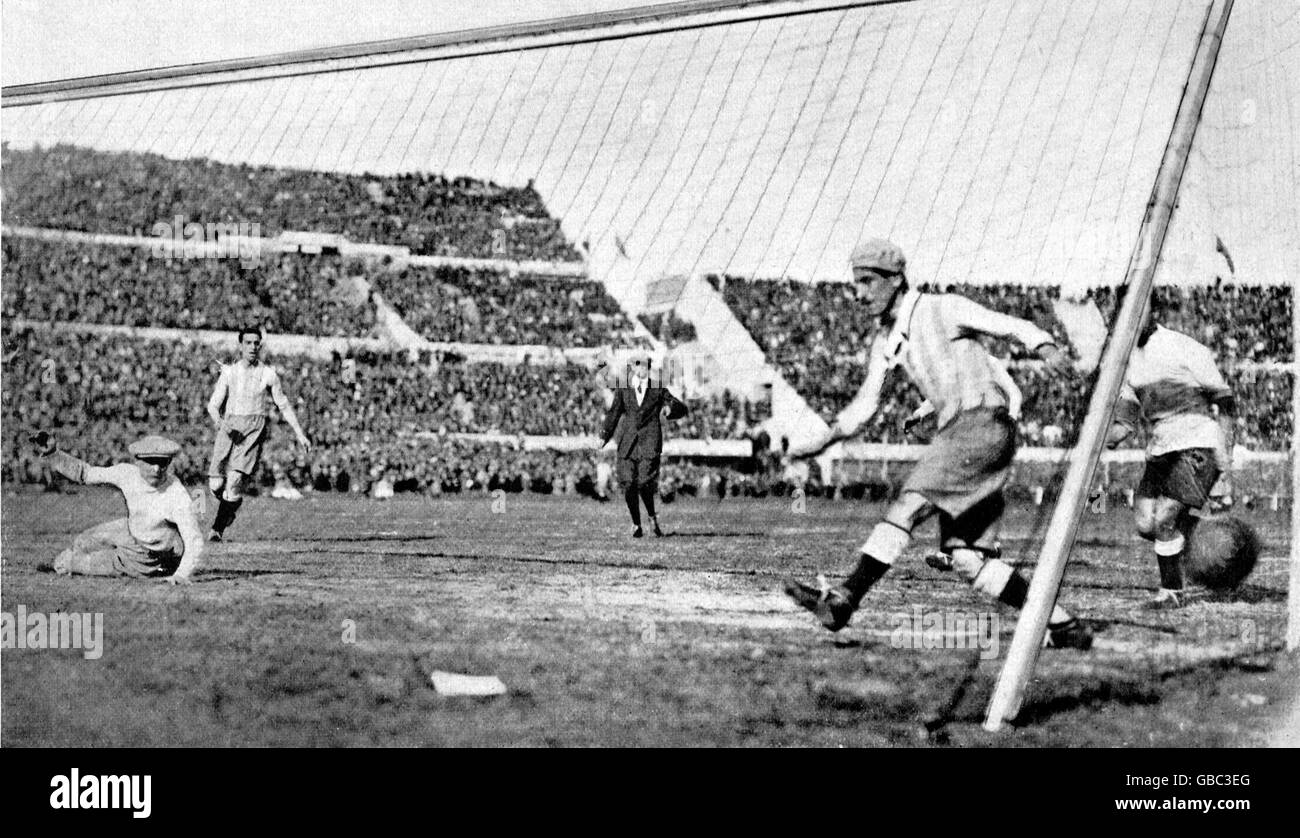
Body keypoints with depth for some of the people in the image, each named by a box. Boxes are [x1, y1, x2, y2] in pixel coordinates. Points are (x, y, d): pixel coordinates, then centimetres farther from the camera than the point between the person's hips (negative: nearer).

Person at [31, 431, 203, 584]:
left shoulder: (178, 498, -38)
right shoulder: (127, 473, -22)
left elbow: (194, 541, -36)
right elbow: (87, 473, -9)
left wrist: (182, 576, -52)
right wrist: (51, 454, -21)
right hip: (130, 530, 5)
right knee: (82, 543, 19)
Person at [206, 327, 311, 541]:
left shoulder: (268, 374, 8)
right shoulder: (229, 372, 10)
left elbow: (284, 405, 16)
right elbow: (213, 405, 7)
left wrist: (300, 434, 12)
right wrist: (221, 424, -15)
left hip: (254, 429, -2)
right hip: (229, 427, 2)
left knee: (235, 478, -20)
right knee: (216, 484, -8)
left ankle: (218, 528, -10)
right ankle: (231, 507, 27)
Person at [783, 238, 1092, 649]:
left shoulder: (944, 308, -3)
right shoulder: (885, 341, 17)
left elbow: (1013, 326, -10)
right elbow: (864, 404, 23)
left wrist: (1046, 347, -30)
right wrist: (823, 441, 10)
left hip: (985, 421, -8)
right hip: (956, 432, 8)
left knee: (909, 504, -20)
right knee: (965, 557, 0)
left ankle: (843, 599, -25)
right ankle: (1063, 625, 6)